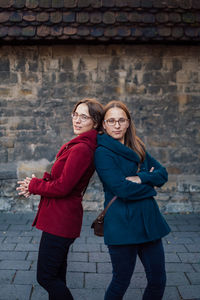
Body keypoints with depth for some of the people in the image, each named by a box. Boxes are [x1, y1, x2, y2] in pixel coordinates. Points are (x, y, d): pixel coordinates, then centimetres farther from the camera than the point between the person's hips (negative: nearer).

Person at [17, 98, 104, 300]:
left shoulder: (81, 149, -22)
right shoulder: (83, 145, 11)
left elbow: (62, 187, -24)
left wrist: (34, 185, -6)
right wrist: (37, 184, 1)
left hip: (61, 220, -10)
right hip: (61, 218, 10)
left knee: (46, 277, -1)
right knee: (56, 277, 21)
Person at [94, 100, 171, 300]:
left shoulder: (138, 148, 13)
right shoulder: (103, 152, -9)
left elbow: (162, 174, 5)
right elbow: (122, 189, -18)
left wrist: (141, 178, -13)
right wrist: (149, 185, -4)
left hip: (148, 221, 7)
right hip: (122, 224, -6)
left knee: (158, 281, 12)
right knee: (121, 283, 7)